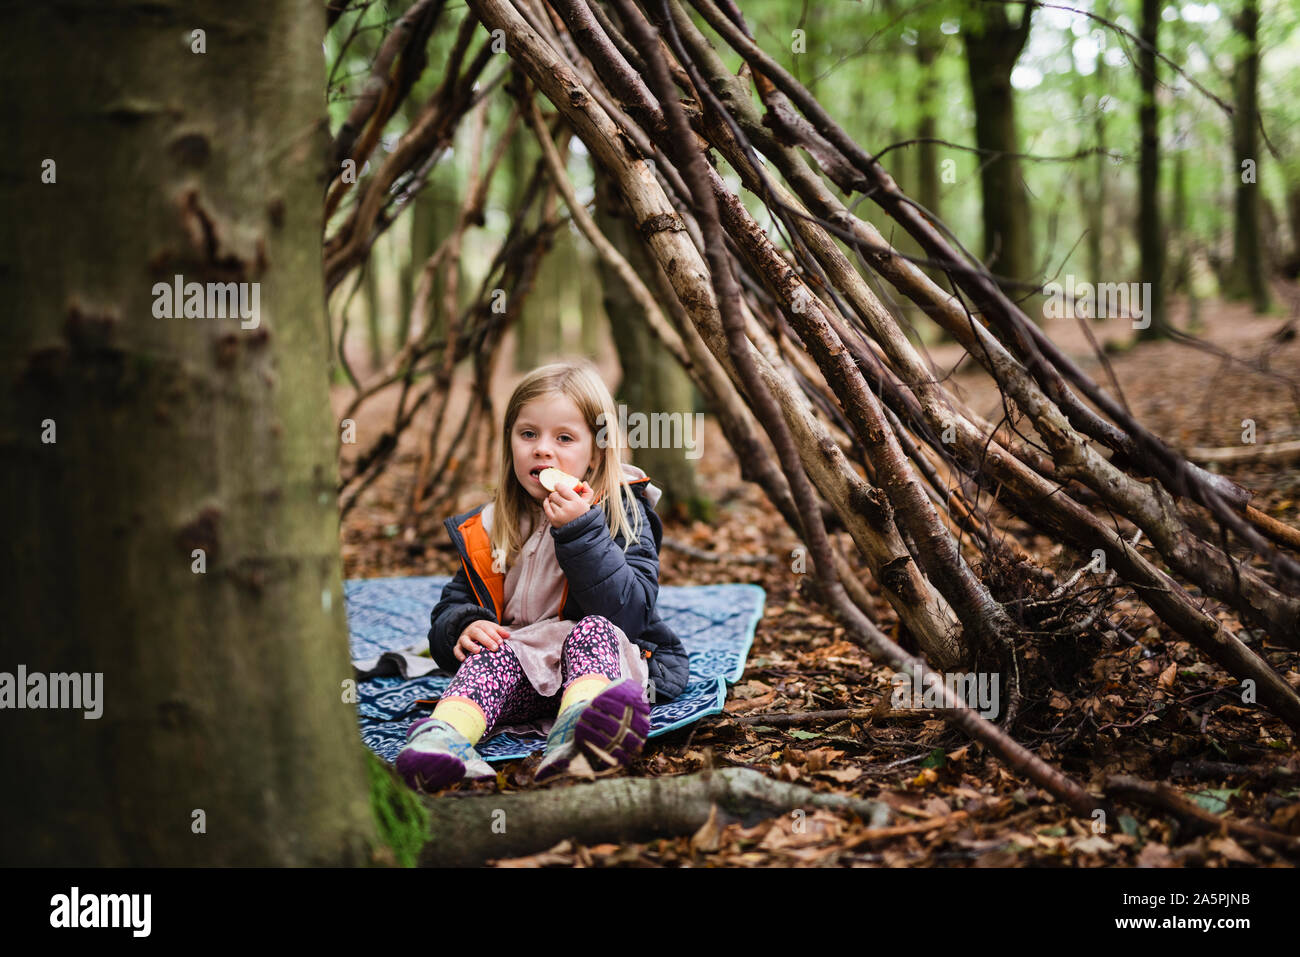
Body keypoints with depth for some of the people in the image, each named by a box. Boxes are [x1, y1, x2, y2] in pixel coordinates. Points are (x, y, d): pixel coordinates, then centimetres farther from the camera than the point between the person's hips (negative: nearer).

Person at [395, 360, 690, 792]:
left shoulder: (623, 516, -1)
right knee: (492, 655, -27)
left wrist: (581, 532, -24)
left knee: (592, 630, -32)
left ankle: (581, 722, -67)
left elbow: (629, 612, -15)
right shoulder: (488, 530, 12)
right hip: (520, 671, 3)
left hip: (607, 659, -3)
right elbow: (450, 608, 14)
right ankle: (443, 736, -59)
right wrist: (463, 627, -12)